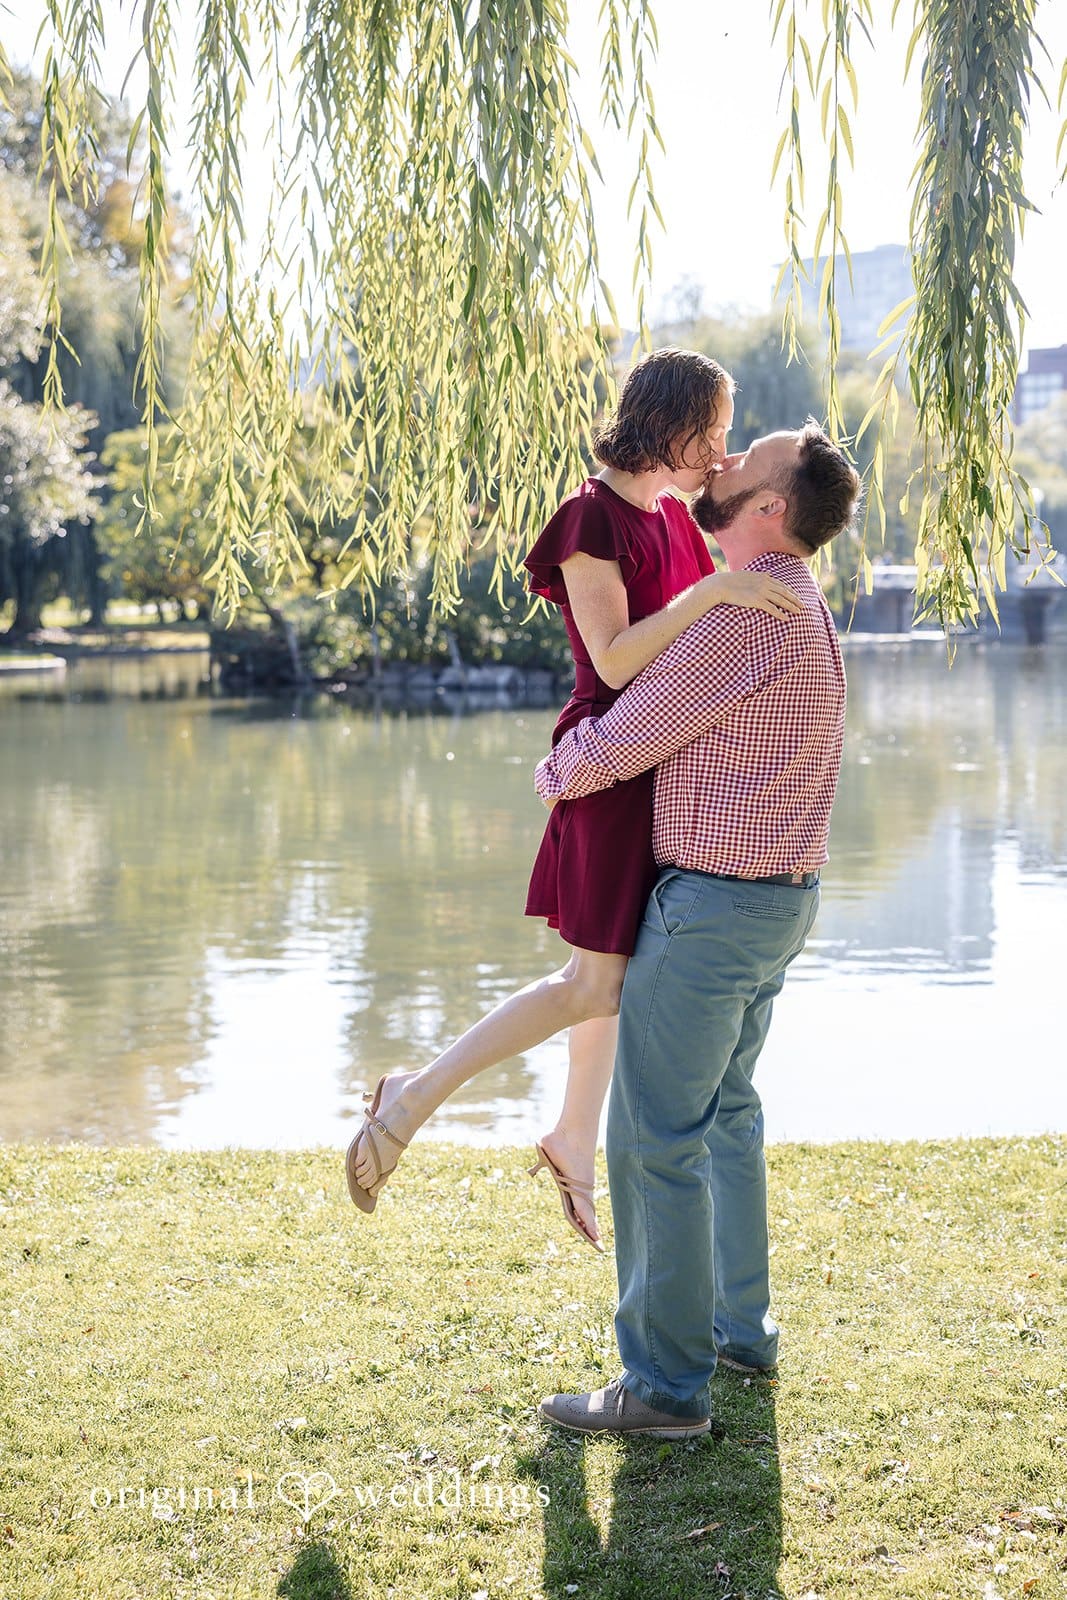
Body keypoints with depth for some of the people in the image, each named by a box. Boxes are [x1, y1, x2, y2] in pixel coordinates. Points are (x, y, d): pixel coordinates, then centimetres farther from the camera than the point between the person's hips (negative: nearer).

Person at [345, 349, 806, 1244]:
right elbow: (615, 660, -23)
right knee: (599, 983, -6)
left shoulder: (673, 516, 12)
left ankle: (574, 1146, 30)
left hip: (669, 764, 9)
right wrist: (713, 591, -28)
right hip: (613, 768, -9)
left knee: (618, 974, 15)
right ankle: (412, 1101, 2)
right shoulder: (593, 518, -15)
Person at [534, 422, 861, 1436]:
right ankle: (740, 1326, 33)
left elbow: (622, 741, -17)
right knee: (725, 1113, 22)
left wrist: (554, 773, 3)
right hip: (779, 897, 10)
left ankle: (666, 1383, 2)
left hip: (711, 904, -10)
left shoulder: (747, 616, -20)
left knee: (655, 1137, -4)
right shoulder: (804, 607, 12)